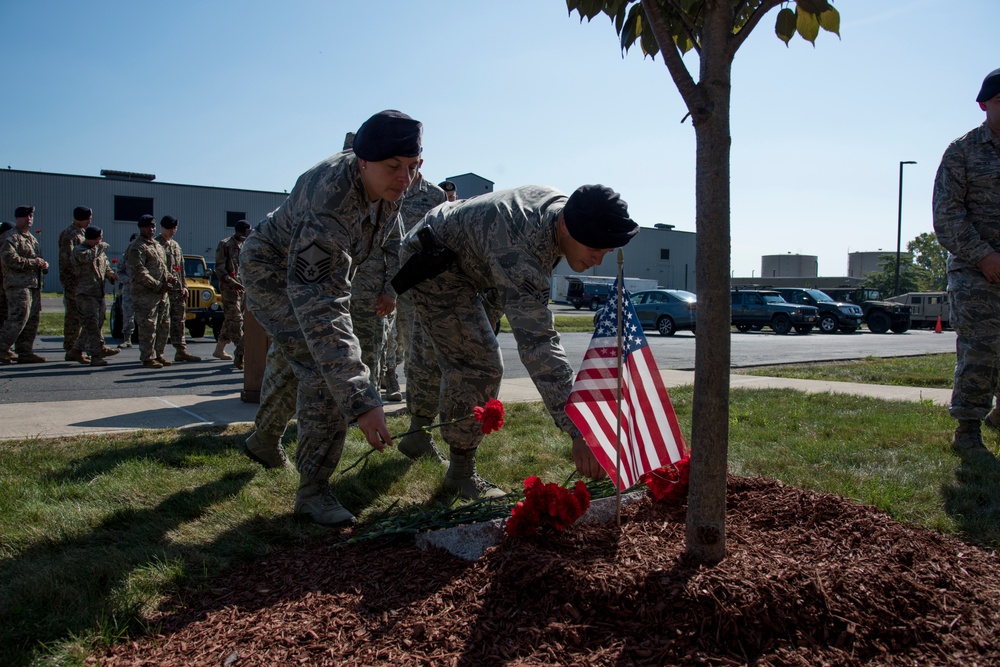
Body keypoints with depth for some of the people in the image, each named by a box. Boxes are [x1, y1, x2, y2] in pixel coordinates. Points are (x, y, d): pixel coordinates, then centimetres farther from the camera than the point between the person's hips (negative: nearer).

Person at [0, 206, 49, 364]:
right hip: (18, 284, -9)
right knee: (18, 318, -15)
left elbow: (37, 258, 34)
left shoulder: (32, 238, 23)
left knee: (32, 320, 8)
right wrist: (33, 262, -16)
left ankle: (25, 352, 13)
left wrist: (44, 264, 10)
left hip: (34, 284, 9)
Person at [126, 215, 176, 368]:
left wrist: (170, 277, 7)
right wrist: (159, 285, -20)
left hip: (161, 294, 9)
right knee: (148, 327, -7)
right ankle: (148, 358, -1)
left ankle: (158, 354, 23)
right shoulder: (136, 248, -9)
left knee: (162, 326, 13)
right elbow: (139, 273, -18)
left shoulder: (157, 246, 20)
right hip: (145, 294, -9)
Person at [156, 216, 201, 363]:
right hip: (164, 289, -7)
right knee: (164, 323, -8)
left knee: (179, 321, 10)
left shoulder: (176, 245, 19)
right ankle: (158, 354, -4)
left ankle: (181, 351, 16)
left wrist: (184, 286, 13)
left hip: (178, 290, 8)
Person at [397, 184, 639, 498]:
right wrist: (578, 430, -54)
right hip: (432, 263, -9)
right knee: (477, 363, -17)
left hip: (466, 262, 9)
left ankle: (417, 434, 42)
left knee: (432, 354, 22)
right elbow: (538, 343, -50)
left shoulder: (560, 202, -14)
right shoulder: (520, 253, -42)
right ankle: (461, 471, -3)